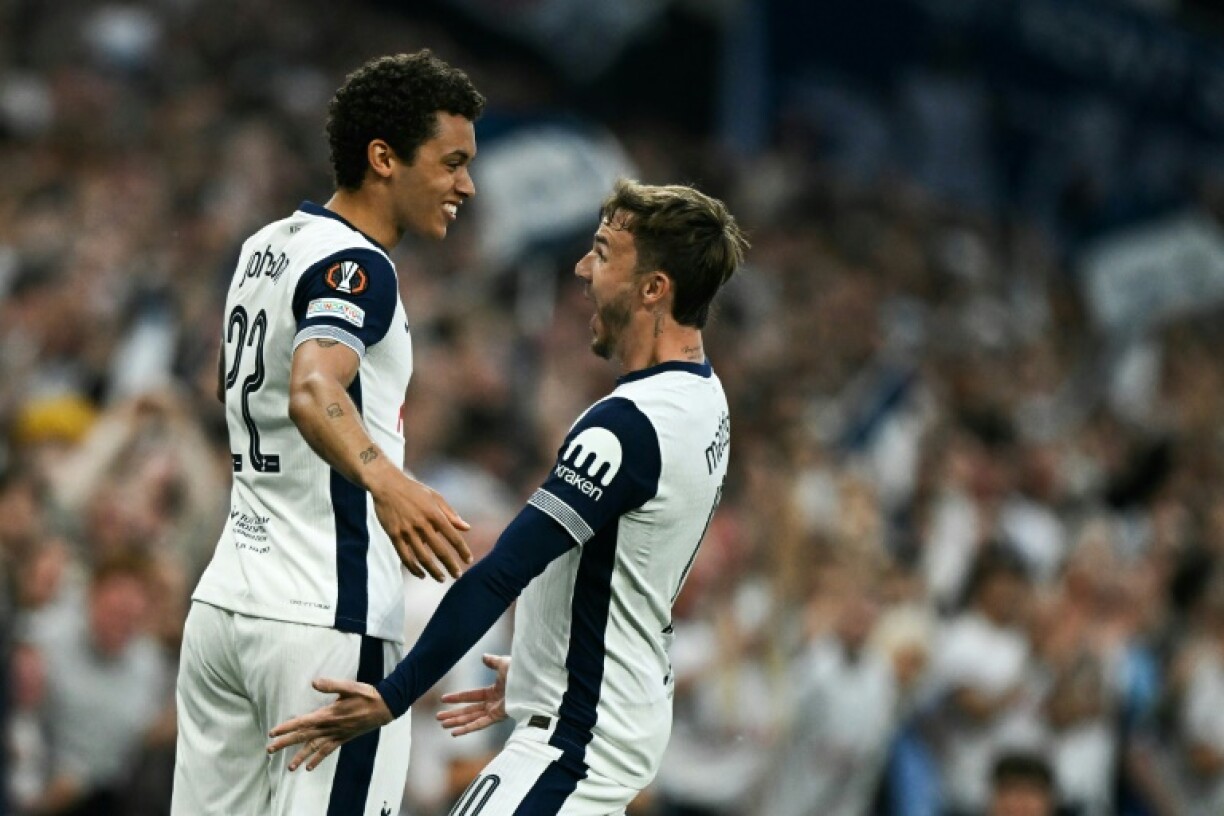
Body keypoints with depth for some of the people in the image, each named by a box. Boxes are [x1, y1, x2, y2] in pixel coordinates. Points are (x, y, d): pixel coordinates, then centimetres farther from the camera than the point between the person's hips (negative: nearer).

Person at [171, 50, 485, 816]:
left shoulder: (268, 247, 14)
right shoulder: (355, 266, -13)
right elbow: (313, 390, -33)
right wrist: (384, 478, -50)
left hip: (225, 602, 9)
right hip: (326, 620, -9)